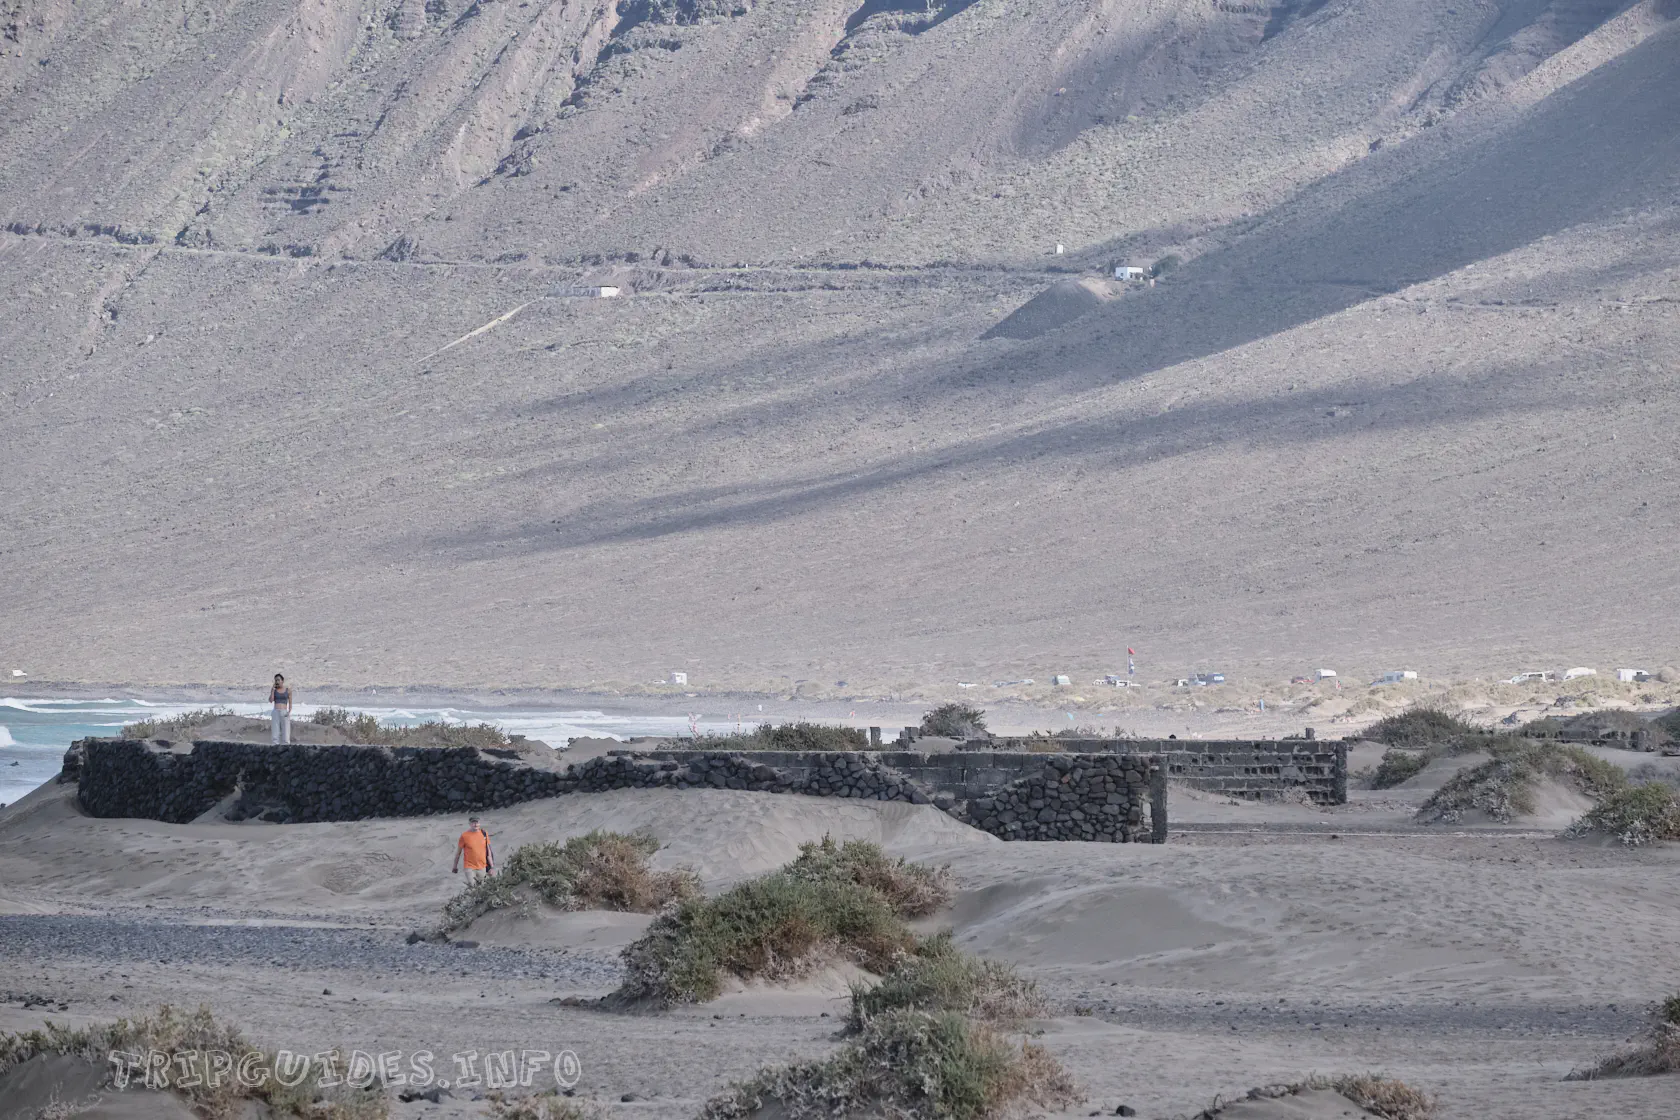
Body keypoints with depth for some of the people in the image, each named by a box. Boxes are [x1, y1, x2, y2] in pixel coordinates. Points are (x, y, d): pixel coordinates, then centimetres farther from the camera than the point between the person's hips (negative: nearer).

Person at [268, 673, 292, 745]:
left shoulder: (288, 690, 6)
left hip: (284, 713, -1)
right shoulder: (273, 690, 8)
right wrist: (273, 689, -5)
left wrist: (289, 712, -9)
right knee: (275, 733, -5)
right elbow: (271, 700, -4)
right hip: (276, 713, 1)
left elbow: (290, 703, 8)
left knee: (285, 733, -6)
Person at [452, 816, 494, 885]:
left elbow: (488, 851, 7)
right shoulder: (464, 836, -7)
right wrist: (455, 866, 10)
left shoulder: (484, 834, 2)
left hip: (482, 867, 3)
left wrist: (492, 867, 5)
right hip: (470, 867, -3)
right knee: (472, 886, -14)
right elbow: (458, 852, 3)